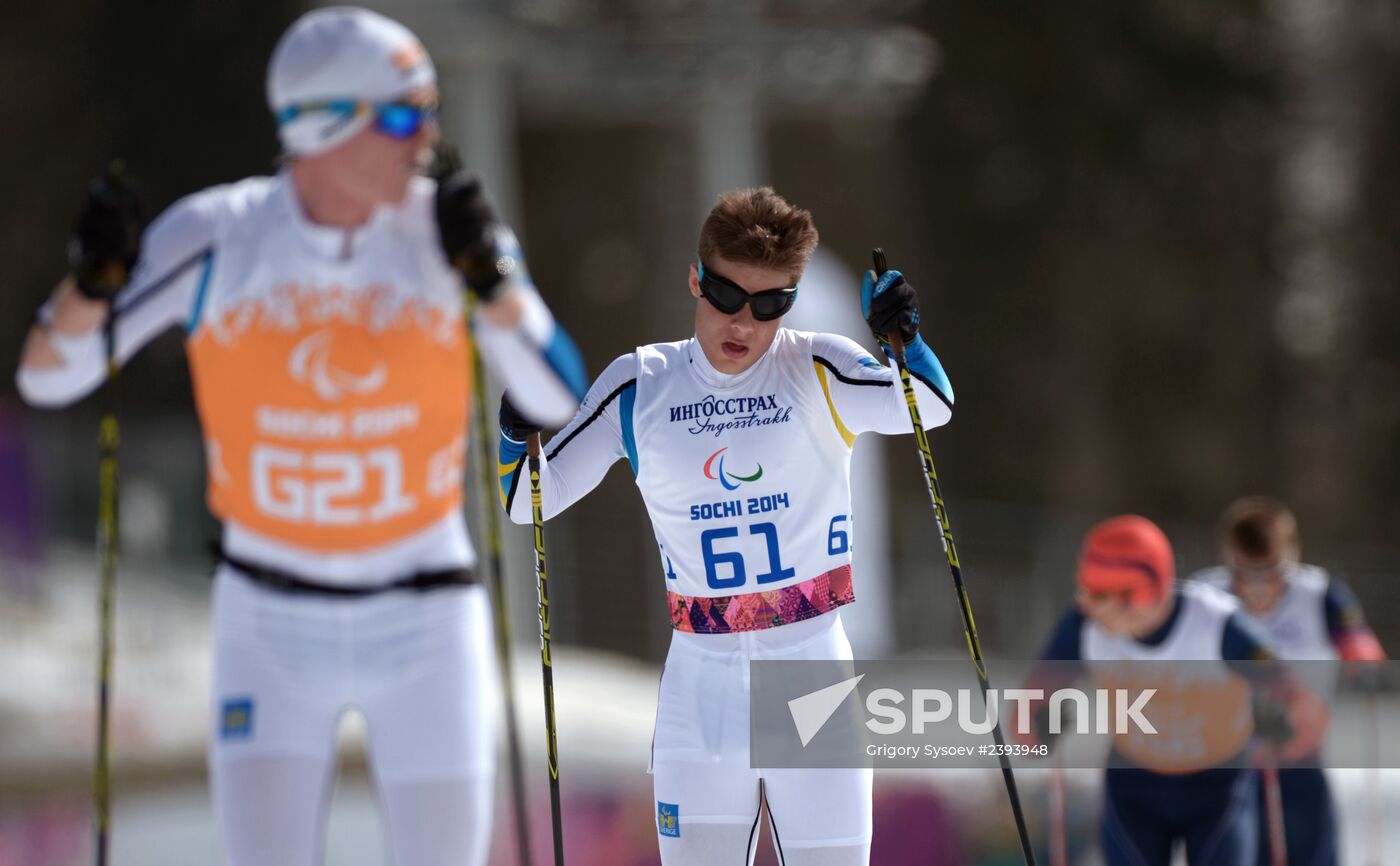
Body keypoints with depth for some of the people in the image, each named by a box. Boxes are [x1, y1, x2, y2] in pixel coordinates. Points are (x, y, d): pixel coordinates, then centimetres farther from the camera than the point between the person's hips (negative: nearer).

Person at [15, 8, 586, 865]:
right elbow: (47, 376, -4)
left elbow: (560, 400, -13)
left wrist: (492, 278, -26)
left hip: (425, 622, 1)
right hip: (271, 624, -1)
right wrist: (93, 280, -23)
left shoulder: (448, 231, -7)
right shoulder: (217, 236, -8)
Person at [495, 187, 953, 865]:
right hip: (701, 676, 2)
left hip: (814, 667, -2)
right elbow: (527, 499, 7)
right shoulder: (640, 388, 3)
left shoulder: (817, 372, -3)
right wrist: (517, 436, -13)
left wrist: (902, 339, -38)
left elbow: (931, 406, -20)